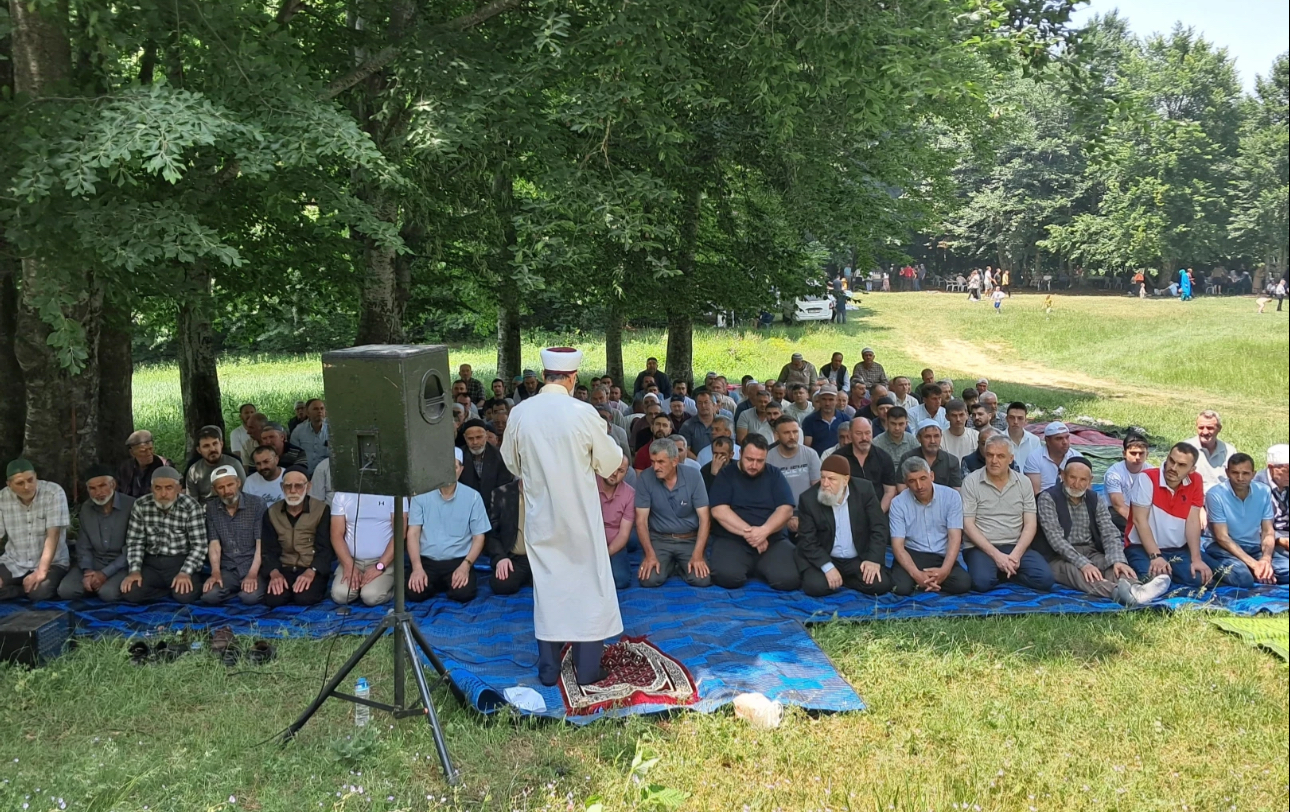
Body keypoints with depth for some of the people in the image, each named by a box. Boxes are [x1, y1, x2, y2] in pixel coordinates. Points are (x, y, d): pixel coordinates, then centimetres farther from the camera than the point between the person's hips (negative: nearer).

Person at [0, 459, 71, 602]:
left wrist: (41, 571, -27)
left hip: (51, 563, -3)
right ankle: (27, 588, -2)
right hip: (14, 563, 3)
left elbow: (53, 535, -18)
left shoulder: (54, 492, -15)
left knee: (40, 592, -33)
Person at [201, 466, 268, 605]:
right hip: (228, 569, 3)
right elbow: (214, 544, 1)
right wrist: (215, 572, -15)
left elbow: (261, 543, -9)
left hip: (254, 567, -3)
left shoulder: (257, 504, -6)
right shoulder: (211, 508, 4)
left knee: (250, 597, -32)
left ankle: (249, 588, 4)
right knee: (209, 596, -25)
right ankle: (239, 589, 3)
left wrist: (252, 574, -21)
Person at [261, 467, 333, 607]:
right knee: (273, 599, -26)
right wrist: (274, 573, -15)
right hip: (284, 568, 3)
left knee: (304, 598, -31)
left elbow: (325, 548, -7)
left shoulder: (321, 509, -3)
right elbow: (268, 549, 5)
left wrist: (311, 572, -24)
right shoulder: (271, 513, 8)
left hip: (313, 569, -2)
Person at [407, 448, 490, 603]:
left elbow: (478, 537, 2)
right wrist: (417, 567, -15)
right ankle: (437, 583, 10)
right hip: (427, 560, 1)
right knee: (414, 593, -24)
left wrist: (465, 566, -14)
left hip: (458, 561, -1)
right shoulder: (421, 495, 0)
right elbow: (413, 533, -1)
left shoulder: (472, 496, -1)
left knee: (463, 593, -28)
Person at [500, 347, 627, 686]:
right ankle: (587, 668, 14)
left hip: (540, 516, 3)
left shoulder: (520, 413, -8)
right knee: (588, 585, 9)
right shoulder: (583, 413, -17)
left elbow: (511, 462, 7)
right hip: (580, 515, -3)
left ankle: (548, 668, 19)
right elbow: (609, 463, -6)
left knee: (546, 587, 13)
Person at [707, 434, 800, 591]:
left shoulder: (774, 475, 10)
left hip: (773, 540, 2)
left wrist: (764, 531, -20)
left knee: (788, 579, -26)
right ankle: (748, 568, 6)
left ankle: (759, 569, 10)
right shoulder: (726, 475, 5)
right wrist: (748, 531, -18)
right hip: (731, 540, -2)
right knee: (726, 576, -32)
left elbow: (786, 510, -1)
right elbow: (719, 511, -8)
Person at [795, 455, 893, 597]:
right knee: (815, 587, -28)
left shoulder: (864, 490, -8)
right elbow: (807, 540, -11)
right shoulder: (808, 499, -11)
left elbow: (879, 527, -5)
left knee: (881, 584, -21)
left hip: (860, 558, 1)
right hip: (824, 559, -1)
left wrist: (874, 559, -18)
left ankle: (844, 579, 6)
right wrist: (828, 567, -24)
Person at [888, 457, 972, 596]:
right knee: (902, 587, -32)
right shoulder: (898, 503, -6)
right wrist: (916, 574, -29)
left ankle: (926, 582, -2)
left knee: (963, 583, -27)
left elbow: (955, 538, -9)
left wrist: (944, 570, -27)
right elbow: (898, 545, -10)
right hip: (912, 554, -2)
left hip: (942, 556, 2)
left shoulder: (951, 496, -5)